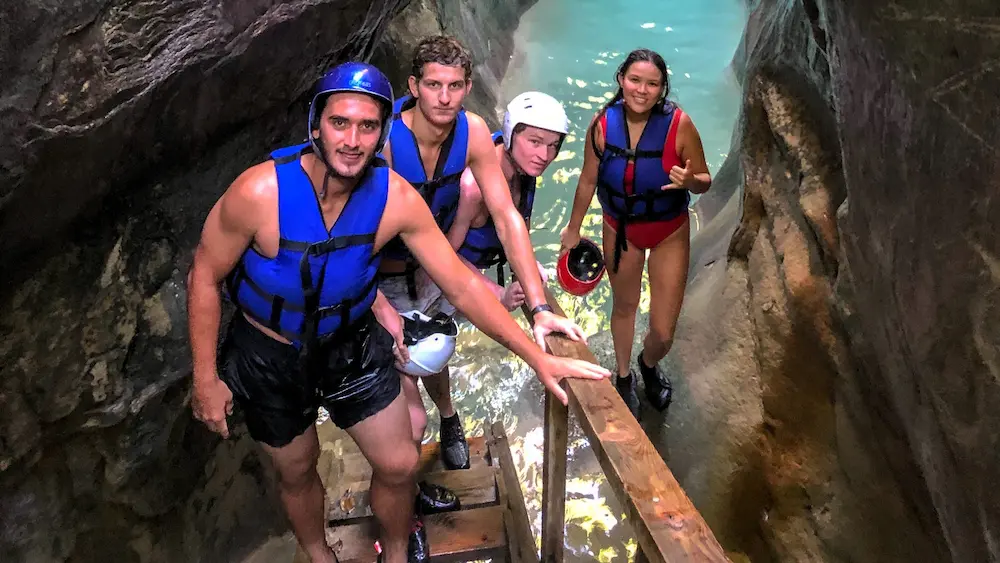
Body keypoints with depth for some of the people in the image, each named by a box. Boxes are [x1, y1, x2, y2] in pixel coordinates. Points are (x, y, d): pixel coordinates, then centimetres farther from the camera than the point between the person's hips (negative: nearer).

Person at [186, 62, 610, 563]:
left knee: (399, 465, 8)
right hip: (268, 356, -1)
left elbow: (463, 287, -15)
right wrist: (206, 377, -11)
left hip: (352, 346, 2)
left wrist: (538, 357, -16)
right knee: (296, 472, 18)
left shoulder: (397, 199, -21)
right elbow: (204, 277, -14)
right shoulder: (260, 191, -29)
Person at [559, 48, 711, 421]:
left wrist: (689, 181, -36)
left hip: (669, 232, -1)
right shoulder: (602, 124, -18)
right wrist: (573, 229, 7)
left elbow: (704, 181, -12)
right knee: (624, 307, 22)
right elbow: (588, 181, -3)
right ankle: (624, 377, 49)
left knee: (663, 331, 3)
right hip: (620, 228, 1)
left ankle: (649, 364, 42)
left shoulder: (679, 124, -24)